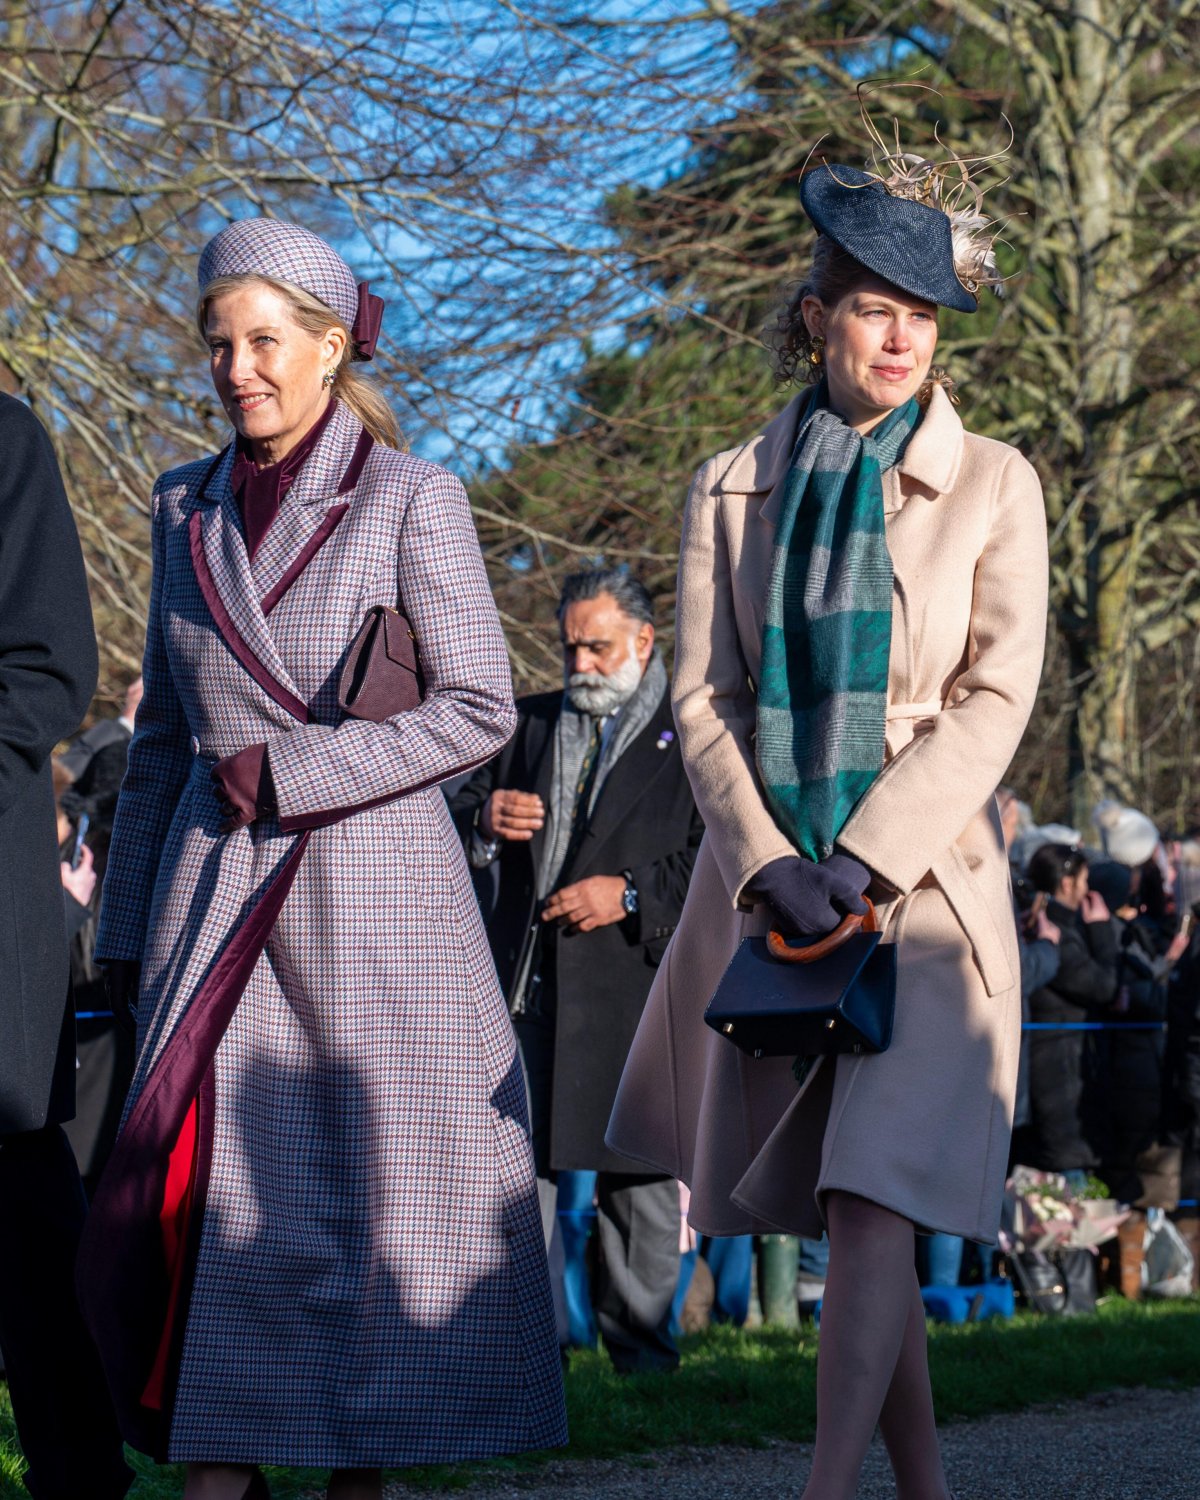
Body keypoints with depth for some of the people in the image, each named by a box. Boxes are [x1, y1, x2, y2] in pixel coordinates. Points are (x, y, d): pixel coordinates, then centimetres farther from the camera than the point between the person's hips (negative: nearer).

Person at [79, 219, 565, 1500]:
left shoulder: (410, 499, -2)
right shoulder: (186, 508, 13)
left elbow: (480, 708, -7)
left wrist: (286, 773, -12)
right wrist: (126, 925, 14)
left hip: (370, 884, -4)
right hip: (214, 894, 4)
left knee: (365, 1187, -3)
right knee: (195, 1181, -2)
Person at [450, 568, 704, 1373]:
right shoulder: (531, 723, 17)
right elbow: (466, 810, 19)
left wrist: (632, 894, -14)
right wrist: (483, 819, -5)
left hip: (634, 978, -4)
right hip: (526, 977, 4)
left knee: (638, 1171, 2)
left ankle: (642, 1347, 11)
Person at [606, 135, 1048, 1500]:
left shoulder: (991, 486, 2)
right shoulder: (733, 491, 8)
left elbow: (996, 697, -5)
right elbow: (702, 698, 4)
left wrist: (864, 861, -15)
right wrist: (772, 865, -11)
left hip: (925, 876, -3)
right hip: (767, 873, 3)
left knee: (876, 1195, -16)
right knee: (848, 1209, 6)